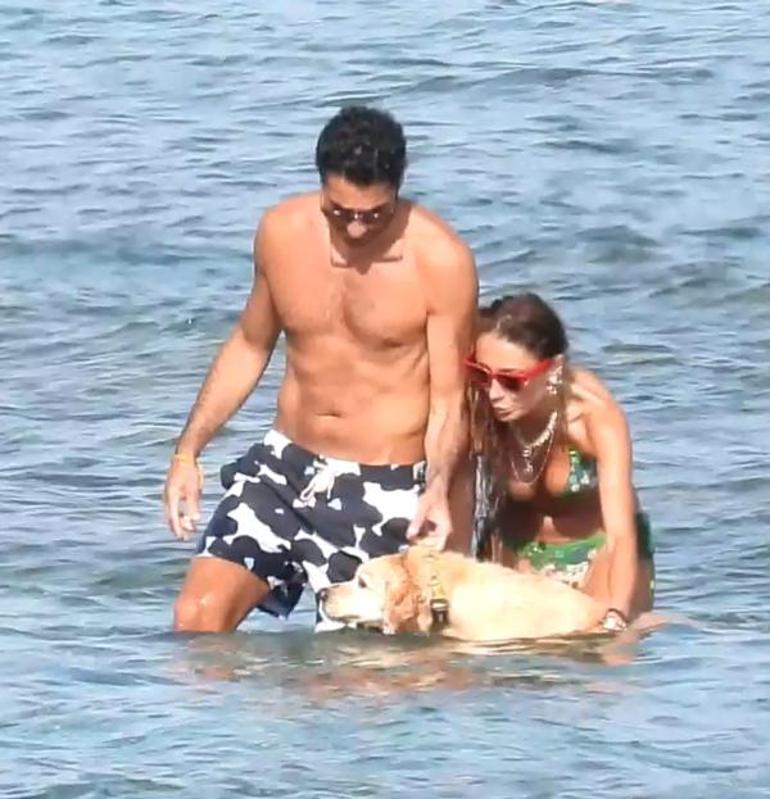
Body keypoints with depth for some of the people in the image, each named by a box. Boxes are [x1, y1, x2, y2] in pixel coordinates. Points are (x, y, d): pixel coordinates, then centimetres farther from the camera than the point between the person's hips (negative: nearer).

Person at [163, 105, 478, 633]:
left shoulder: (441, 261, -13)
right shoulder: (281, 232, 0)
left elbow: (449, 398, -9)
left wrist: (439, 488, -27)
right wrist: (188, 451, 9)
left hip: (384, 490, -4)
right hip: (285, 467, 4)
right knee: (198, 615, -11)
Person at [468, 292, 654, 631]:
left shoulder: (594, 413, -32)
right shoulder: (480, 412, -26)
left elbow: (621, 535, -39)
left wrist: (615, 618, -54)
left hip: (600, 552, -2)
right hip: (520, 556, 2)